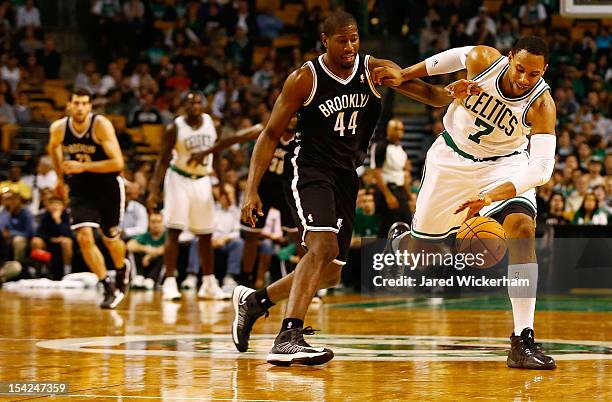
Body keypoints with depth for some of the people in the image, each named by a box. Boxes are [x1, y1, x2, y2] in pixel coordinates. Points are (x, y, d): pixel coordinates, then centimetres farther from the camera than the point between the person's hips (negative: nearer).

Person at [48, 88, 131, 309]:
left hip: (108, 186, -3)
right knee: (84, 237, -15)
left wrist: (83, 167, -30)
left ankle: (123, 268, 45)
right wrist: (60, 177, 19)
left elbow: (118, 162, -26)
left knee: (110, 239, 10)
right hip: (80, 189, 3)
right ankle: (109, 288, -6)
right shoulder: (58, 128, -10)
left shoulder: (101, 125, -22)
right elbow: (54, 147, 16)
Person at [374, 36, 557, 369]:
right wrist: (403, 75, 7)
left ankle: (523, 341, -26)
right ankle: (400, 238, 51)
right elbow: (454, 56, 0)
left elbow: (541, 168, -36)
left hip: (505, 164, -1)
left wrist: (492, 197, -48)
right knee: (418, 249, 7)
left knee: (522, 228, -27)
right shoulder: (482, 60, -25)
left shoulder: (541, 104, -28)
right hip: (452, 156, 1)